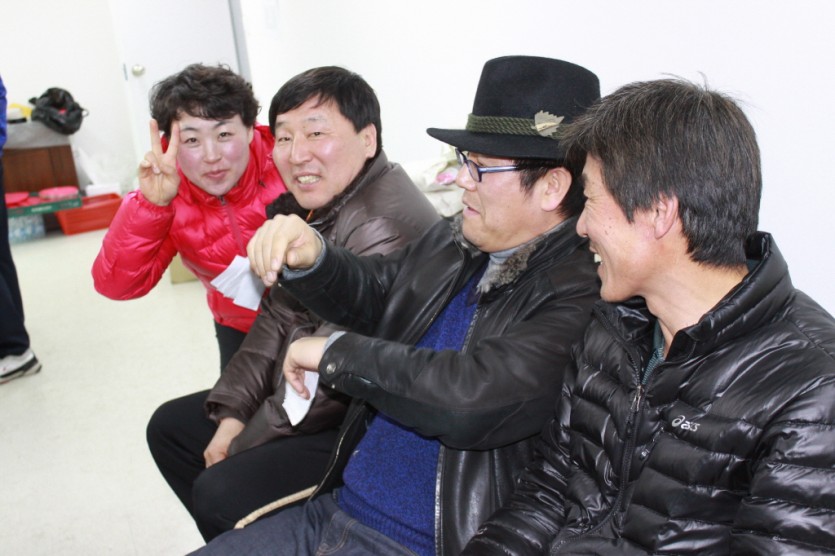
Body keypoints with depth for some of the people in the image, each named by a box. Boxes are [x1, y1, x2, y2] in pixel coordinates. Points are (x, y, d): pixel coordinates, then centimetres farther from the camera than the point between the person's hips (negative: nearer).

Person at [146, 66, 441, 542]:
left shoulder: (384, 226, -28)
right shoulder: (308, 207, 4)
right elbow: (280, 316, 8)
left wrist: (246, 442, -12)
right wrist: (232, 412, 0)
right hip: (298, 395, 10)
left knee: (221, 494, -20)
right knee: (170, 427, 15)